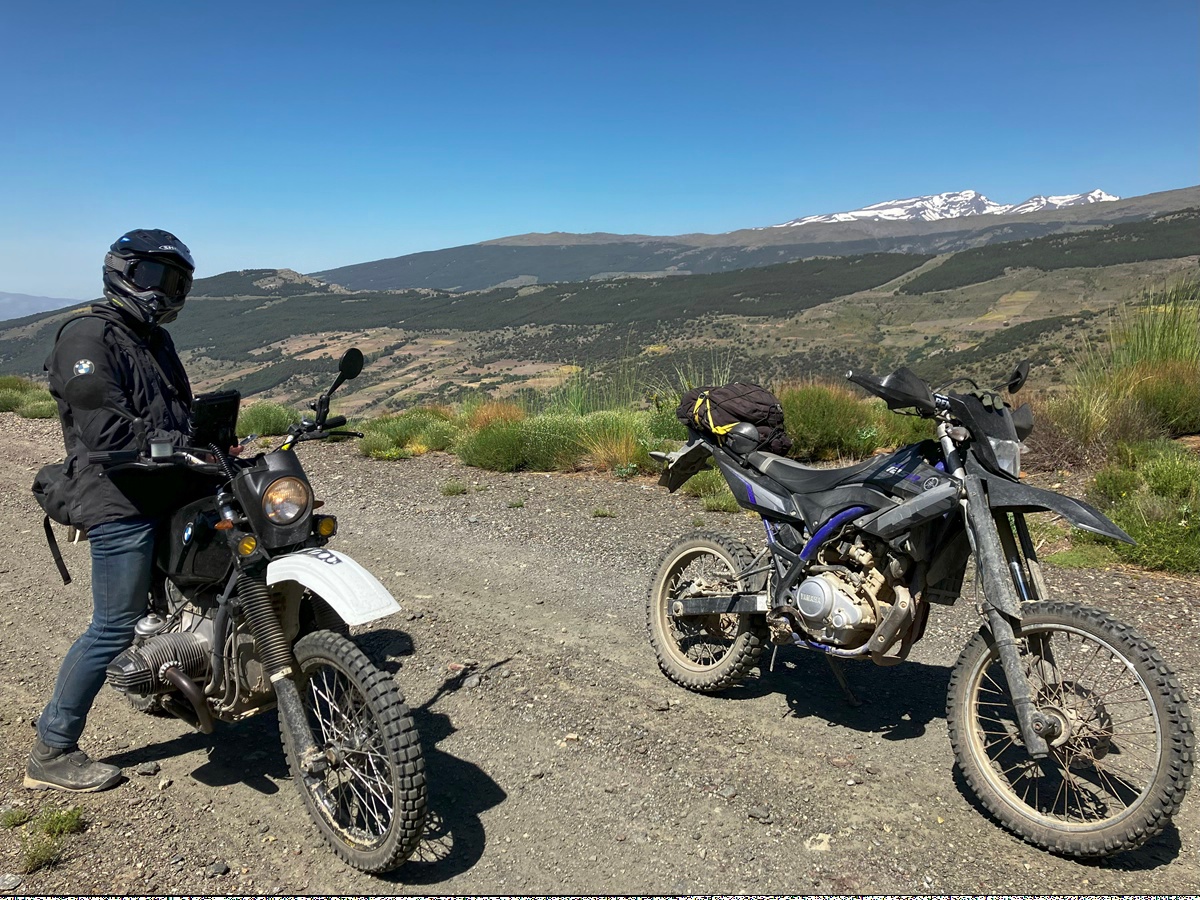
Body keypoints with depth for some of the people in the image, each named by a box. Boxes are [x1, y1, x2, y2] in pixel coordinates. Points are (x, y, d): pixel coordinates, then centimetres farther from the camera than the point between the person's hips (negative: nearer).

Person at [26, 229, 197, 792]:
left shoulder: (155, 340, 19)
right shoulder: (88, 338, -10)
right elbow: (107, 431, -22)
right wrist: (189, 451, -26)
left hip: (169, 497, 9)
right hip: (121, 503, -9)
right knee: (114, 630, -5)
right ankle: (50, 754, 10)